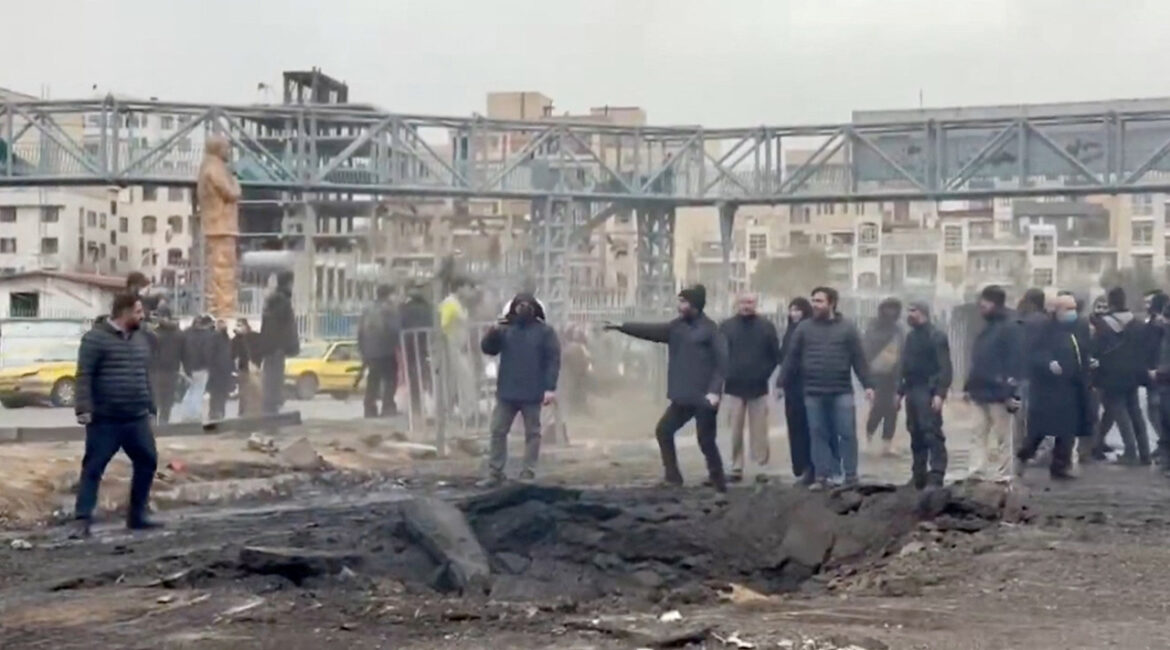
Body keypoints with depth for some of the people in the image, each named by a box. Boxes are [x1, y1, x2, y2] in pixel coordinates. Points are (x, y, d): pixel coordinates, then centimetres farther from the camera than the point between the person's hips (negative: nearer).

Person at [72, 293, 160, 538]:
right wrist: (84, 408, -20)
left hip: (137, 418, 7)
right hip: (105, 419, -7)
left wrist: (149, 406, 19)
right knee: (93, 469, -5)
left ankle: (136, 515, 21)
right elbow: (84, 376, -13)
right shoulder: (96, 338, -9)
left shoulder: (140, 339, 14)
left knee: (147, 462, 10)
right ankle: (83, 521, -4)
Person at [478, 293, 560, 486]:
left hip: (532, 395, -3)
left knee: (532, 433, 3)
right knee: (498, 431, 3)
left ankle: (528, 474, 8)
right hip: (506, 393, 3)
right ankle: (495, 473, 10)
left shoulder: (545, 332, -1)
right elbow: (487, 348, 4)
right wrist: (493, 332, -15)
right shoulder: (505, 329, 8)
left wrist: (550, 388, -14)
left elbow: (553, 360, -5)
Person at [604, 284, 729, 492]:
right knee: (663, 431, 10)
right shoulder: (677, 326, 11)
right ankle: (672, 476, 18)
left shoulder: (710, 329, -10)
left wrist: (715, 391, -23)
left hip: (704, 398, -8)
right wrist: (621, 327, 1)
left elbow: (722, 361, -14)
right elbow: (651, 331, 8)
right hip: (682, 397, 8)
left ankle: (718, 482, 9)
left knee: (706, 441, -4)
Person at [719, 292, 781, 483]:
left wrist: (765, 373, -3)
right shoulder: (726, 326, 4)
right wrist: (725, 375, -3)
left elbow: (775, 355, 6)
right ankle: (736, 468, 7)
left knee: (759, 431, 1)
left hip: (759, 388, 0)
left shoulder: (766, 327, 3)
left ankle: (761, 468, 5)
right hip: (734, 387, 0)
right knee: (735, 431, 2)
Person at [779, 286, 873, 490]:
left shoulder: (847, 328, 3)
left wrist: (867, 385, -5)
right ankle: (822, 476, 10)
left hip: (842, 391, -1)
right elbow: (791, 358, 7)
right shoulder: (804, 328, 6)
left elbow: (859, 359, 1)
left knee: (847, 433, -1)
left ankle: (850, 476, 7)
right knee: (818, 434, 4)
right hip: (813, 392, 2)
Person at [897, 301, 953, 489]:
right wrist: (900, 391, 16)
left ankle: (936, 477, -13)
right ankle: (918, 476, 17)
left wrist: (940, 394, -22)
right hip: (912, 390, 8)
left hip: (928, 392, -8)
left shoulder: (937, 336, -8)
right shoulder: (911, 337, 17)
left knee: (932, 434, -11)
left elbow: (945, 368, -14)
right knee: (916, 434, 10)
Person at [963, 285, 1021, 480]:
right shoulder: (987, 327, 16)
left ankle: (999, 475, 4)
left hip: (999, 392, -8)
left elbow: (1014, 361, -16)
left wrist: (1012, 392, -22)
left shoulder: (1010, 328, -10)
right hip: (982, 391, 8)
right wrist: (969, 386, 17)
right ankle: (978, 471, 8)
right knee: (980, 434, 7)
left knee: (1000, 435, 0)